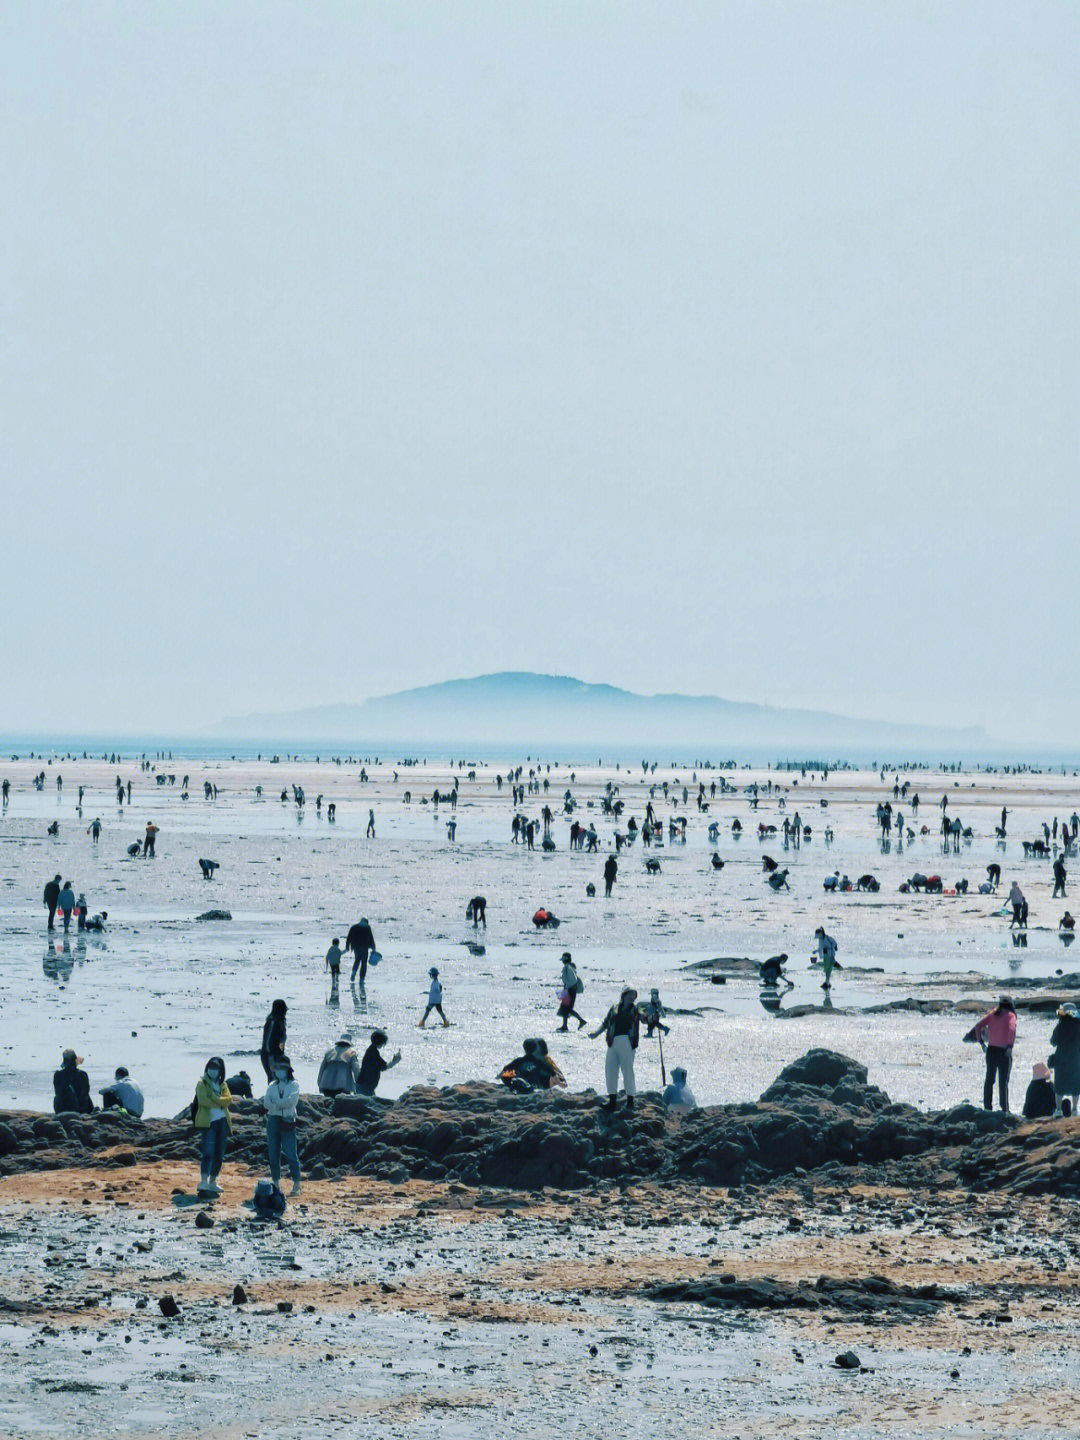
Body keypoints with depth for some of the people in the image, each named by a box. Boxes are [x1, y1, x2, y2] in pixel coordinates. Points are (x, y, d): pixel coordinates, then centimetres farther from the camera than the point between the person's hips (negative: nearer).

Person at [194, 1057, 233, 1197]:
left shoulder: (223, 1085, 16)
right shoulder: (202, 1084, 1)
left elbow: (228, 1100, -1)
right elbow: (203, 1100, -15)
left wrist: (214, 1098, -15)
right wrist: (221, 1103, -9)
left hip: (222, 1122, 6)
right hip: (208, 1122, -6)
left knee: (219, 1154, 8)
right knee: (208, 1153, -18)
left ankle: (212, 1182, 17)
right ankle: (203, 1182, -26)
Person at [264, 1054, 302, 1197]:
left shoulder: (293, 1085, 2)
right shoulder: (272, 1086, 13)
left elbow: (291, 1101, -13)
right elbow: (266, 1103, 0)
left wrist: (275, 1104, -6)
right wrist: (281, 1105, -13)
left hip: (287, 1121, -4)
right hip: (273, 1120, 4)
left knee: (291, 1154, -9)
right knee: (273, 1154, 4)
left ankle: (296, 1185, -5)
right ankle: (276, 1183, 13)